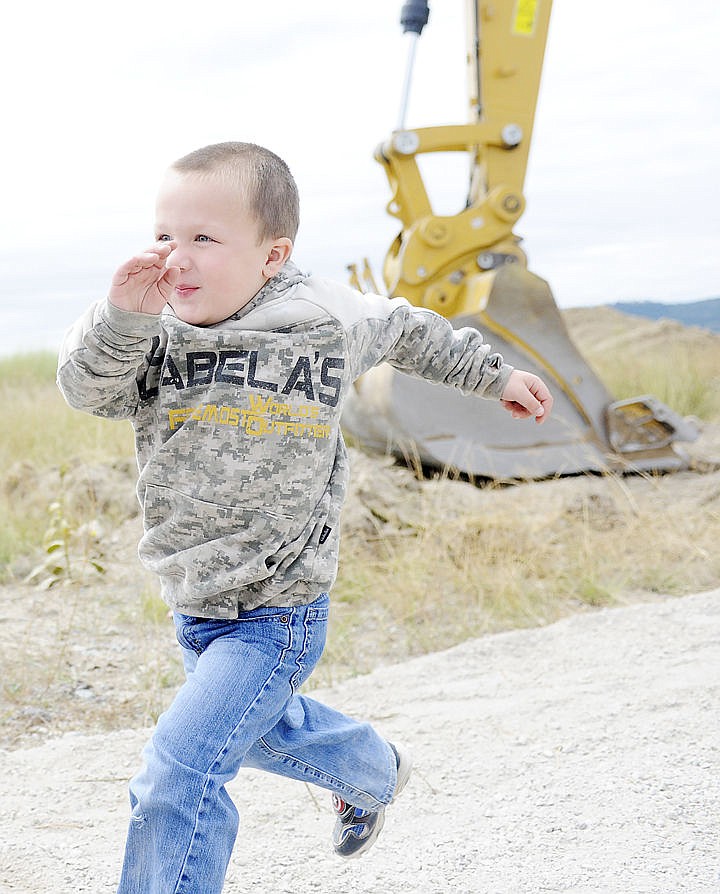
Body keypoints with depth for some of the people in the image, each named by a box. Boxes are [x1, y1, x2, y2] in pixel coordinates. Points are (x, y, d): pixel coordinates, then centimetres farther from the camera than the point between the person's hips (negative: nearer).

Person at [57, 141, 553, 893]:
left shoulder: (326, 319, -10)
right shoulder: (157, 336, -7)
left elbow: (405, 331, 10)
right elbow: (86, 385, -24)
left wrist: (494, 376, 22)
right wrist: (125, 317, -43)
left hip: (275, 613, -5)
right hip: (194, 605, 5)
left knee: (178, 776, -16)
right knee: (263, 730, 31)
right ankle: (375, 772, 61)